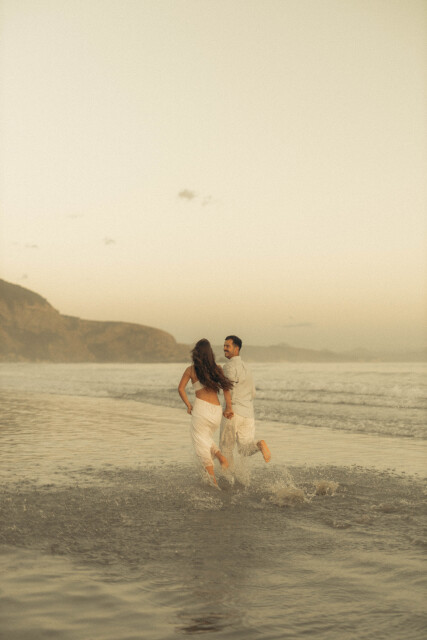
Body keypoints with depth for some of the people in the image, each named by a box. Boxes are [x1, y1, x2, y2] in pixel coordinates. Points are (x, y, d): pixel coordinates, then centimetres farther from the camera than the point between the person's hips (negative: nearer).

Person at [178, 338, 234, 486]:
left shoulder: (191, 370, 5)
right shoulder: (217, 369, 10)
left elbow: (181, 388, -2)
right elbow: (226, 387, 1)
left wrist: (188, 405, 7)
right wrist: (229, 408, -2)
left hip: (201, 407, -4)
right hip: (216, 410, 4)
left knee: (200, 442, 5)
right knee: (206, 439, 26)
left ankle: (212, 477, -6)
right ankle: (221, 457, 0)